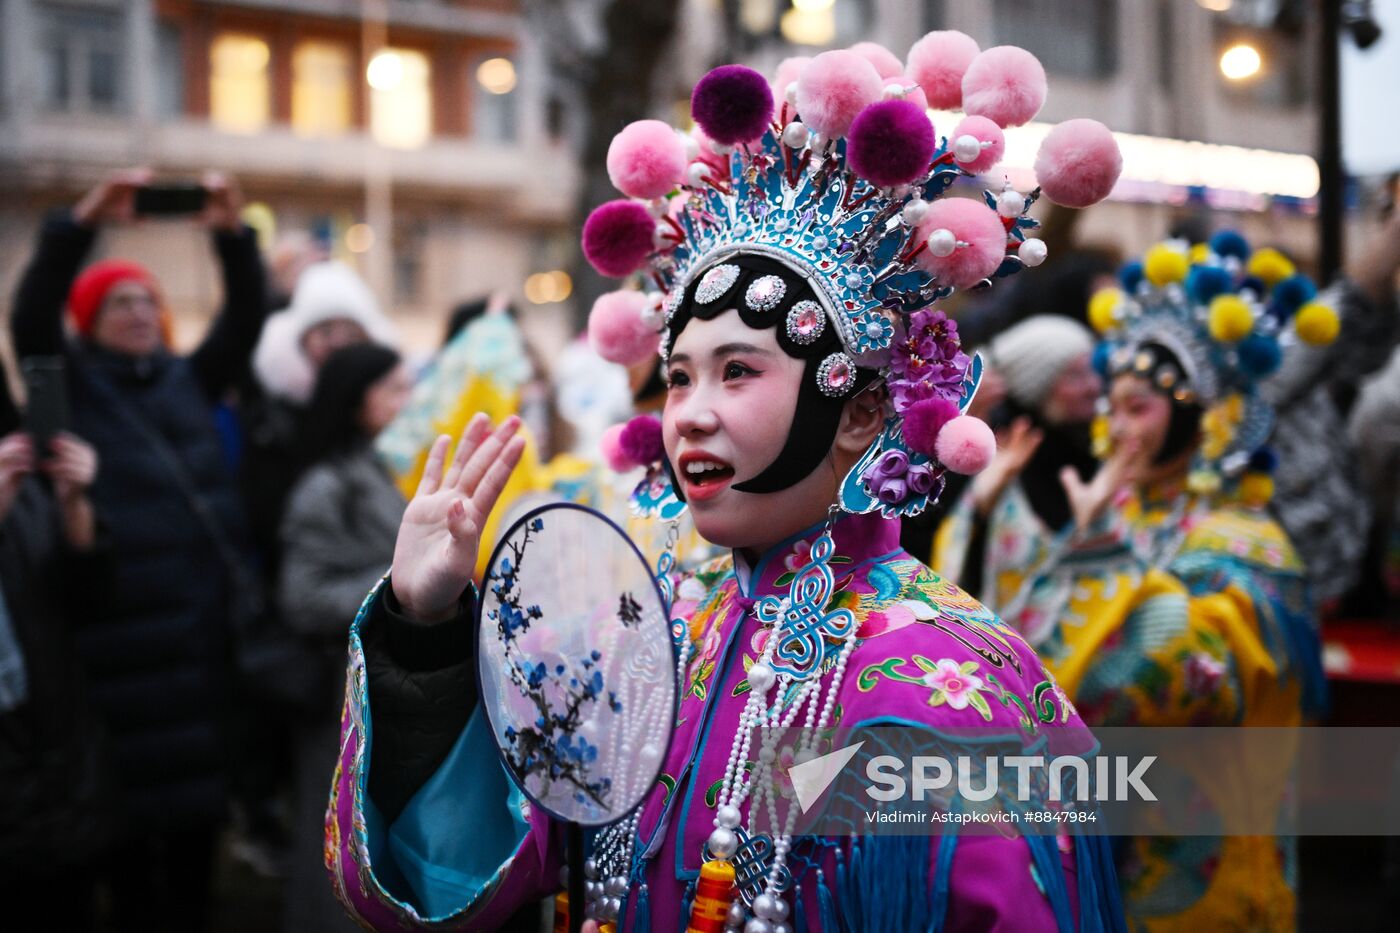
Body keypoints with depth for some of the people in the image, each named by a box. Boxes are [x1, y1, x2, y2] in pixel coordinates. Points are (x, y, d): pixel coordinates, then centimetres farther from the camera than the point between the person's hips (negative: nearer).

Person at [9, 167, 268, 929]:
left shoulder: (187, 379, 14)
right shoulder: (71, 383, 4)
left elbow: (245, 321, 4)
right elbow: (29, 311, -12)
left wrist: (232, 235, -11)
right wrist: (84, 220, -23)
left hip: (202, 624, 4)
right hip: (122, 634, -4)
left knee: (198, 790, 12)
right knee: (133, 803, 3)